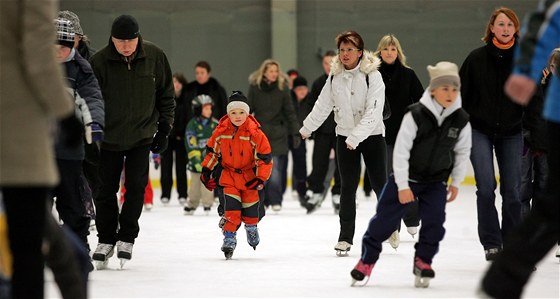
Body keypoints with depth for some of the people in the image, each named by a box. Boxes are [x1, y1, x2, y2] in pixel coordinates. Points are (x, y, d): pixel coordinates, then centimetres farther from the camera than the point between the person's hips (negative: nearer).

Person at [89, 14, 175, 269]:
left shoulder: (155, 57, -10)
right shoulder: (100, 61, -15)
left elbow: (166, 95, 2)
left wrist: (164, 129, 1)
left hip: (142, 135, 0)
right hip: (109, 136, 0)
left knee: (136, 187, -5)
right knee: (106, 189, 3)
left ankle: (126, 238, 9)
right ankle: (106, 240, 17)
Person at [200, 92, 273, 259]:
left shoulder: (255, 133, -18)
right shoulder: (221, 131, -10)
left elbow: (266, 157, -13)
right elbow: (212, 151, 6)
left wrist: (261, 179, -16)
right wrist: (206, 171, 3)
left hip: (249, 174, -1)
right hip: (229, 174, 1)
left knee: (250, 204, 4)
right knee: (231, 205, -13)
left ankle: (251, 228, 34)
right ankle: (229, 238, -9)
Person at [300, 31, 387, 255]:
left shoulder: (372, 75, -14)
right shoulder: (335, 76, 1)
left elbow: (373, 111, -22)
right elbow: (323, 105, 12)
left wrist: (356, 136, -29)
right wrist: (307, 128, 17)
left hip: (372, 136, -3)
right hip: (344, 137, 3)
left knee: (380, 184, 3)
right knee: (348, 187, 0)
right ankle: (345, 237, 2)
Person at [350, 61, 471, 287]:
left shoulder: (461, 120, -11)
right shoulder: (416, 114, -22)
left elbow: (462, 152, 5)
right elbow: (401, 150, -19)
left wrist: (455, 182, 8)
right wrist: (402, 185, -19)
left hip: (436, 180, 3)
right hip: (407, 176, -3)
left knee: (434, 220, -11)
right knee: (385, 218, 0)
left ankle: (423, 261, 10)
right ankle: (367, 260, 15)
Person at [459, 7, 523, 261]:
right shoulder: (477, 58, -6)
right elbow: (460, 94, -1)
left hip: (511, 133, 1)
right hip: (479, 130, -1)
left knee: (512, 190, 3)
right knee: (486, 187, -11)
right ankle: (491, 243, -1)